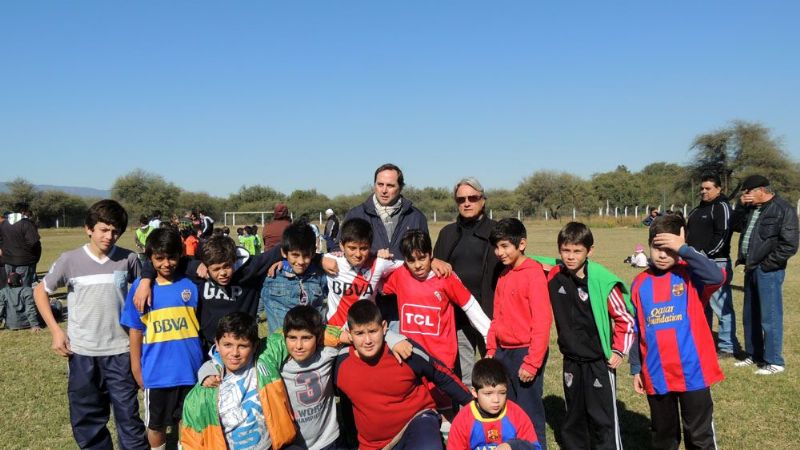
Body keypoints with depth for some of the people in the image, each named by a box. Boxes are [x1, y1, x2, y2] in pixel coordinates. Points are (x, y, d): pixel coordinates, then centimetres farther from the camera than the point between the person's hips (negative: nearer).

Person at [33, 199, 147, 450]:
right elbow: (41, 291, 8)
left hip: (120, 351, -1)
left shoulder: (129, 259, -5)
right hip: (82, 352, 1)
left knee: (128, 415, 5)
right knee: (86, 418, 14)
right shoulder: (70, 260, -6)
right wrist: (55, 330, 1)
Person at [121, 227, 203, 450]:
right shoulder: (140, 287, -4)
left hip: (191, 369, 0)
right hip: (157, 371, 0)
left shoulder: (190, 284, -3)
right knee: (156, 423, 17)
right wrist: (136, 368, 2)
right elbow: (135, 330, 1)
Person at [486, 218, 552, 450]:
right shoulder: (503, 275, 10)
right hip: (503, 352, 7)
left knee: (530, 414, 2)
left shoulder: (534, 273, -13)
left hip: (525, 352, -7)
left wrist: (532, 362, -18)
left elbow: (542, 321, -17)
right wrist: (491, 349, 10)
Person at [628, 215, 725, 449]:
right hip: (656, 375, 3)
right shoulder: (640, 284, 2)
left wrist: (684, 249, -29)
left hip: (693, 372, -3)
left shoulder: (691, 275, -6)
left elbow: (717, 276, -30)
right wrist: (636, 369, 10)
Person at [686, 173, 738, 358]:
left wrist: (705, 253, -19)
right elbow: (690, 232, 25)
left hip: (715, 263, -9)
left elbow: (722, 235, -17)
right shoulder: (698, 209, 20)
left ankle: (727, 347, 1)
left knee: (721, 306, -6)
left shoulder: (721, 207, -7)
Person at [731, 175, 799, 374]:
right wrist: (741, 206, 2)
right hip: (751, 269, 8)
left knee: (769, 317, -2)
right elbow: (736, 226, 16)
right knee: (750, 316, 16)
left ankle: (774, 362, 8)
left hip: (768, 271, -8)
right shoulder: (751, 208, 11)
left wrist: (765, 265, -14)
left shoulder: (783, 209, -12)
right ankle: (753, 355, 28)